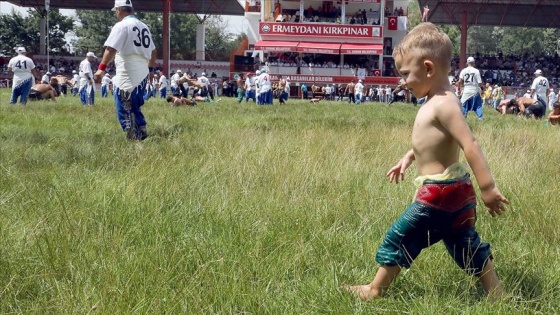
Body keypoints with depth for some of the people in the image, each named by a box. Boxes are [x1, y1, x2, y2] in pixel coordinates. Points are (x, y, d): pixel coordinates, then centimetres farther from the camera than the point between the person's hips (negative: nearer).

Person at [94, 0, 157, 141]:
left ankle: (133, 140, -5)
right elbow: (153, 51, 22)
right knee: (134, 108, 20)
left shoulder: (121, 26, -9)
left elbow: (111, 49, -20)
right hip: (143, 75, 8)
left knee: (124, 110, -2)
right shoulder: (144, 26, 15)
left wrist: (101, 68, -22)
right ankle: (142, 134, 16)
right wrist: (151, 69, 32)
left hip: (127, 76, -8)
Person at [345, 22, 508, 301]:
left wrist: (488, 188, -31)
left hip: (440, 192, -10)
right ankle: (498, 299, 21)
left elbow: (470, 145, -28)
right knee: (468, 246, 15)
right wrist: (408, 158, 29)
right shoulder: (436, 102, 11)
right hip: (453, 190, 10)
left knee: (399, 239, 3)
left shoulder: (443, 104, -21)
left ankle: (374, 291, 17)